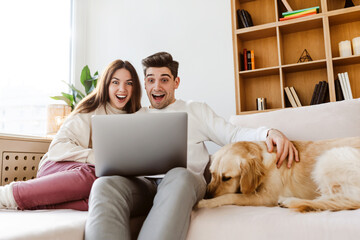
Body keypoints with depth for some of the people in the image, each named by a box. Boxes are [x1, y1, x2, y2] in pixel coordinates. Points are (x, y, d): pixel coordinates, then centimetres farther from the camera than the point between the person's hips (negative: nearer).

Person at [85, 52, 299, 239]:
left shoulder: (196, 110, 22)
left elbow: (233, 135, 10)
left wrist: (269, 132, -9)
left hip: (186, 181, -1)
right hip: (142, 184, 2)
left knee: (179, 176, -40)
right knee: (105, 184, -33)